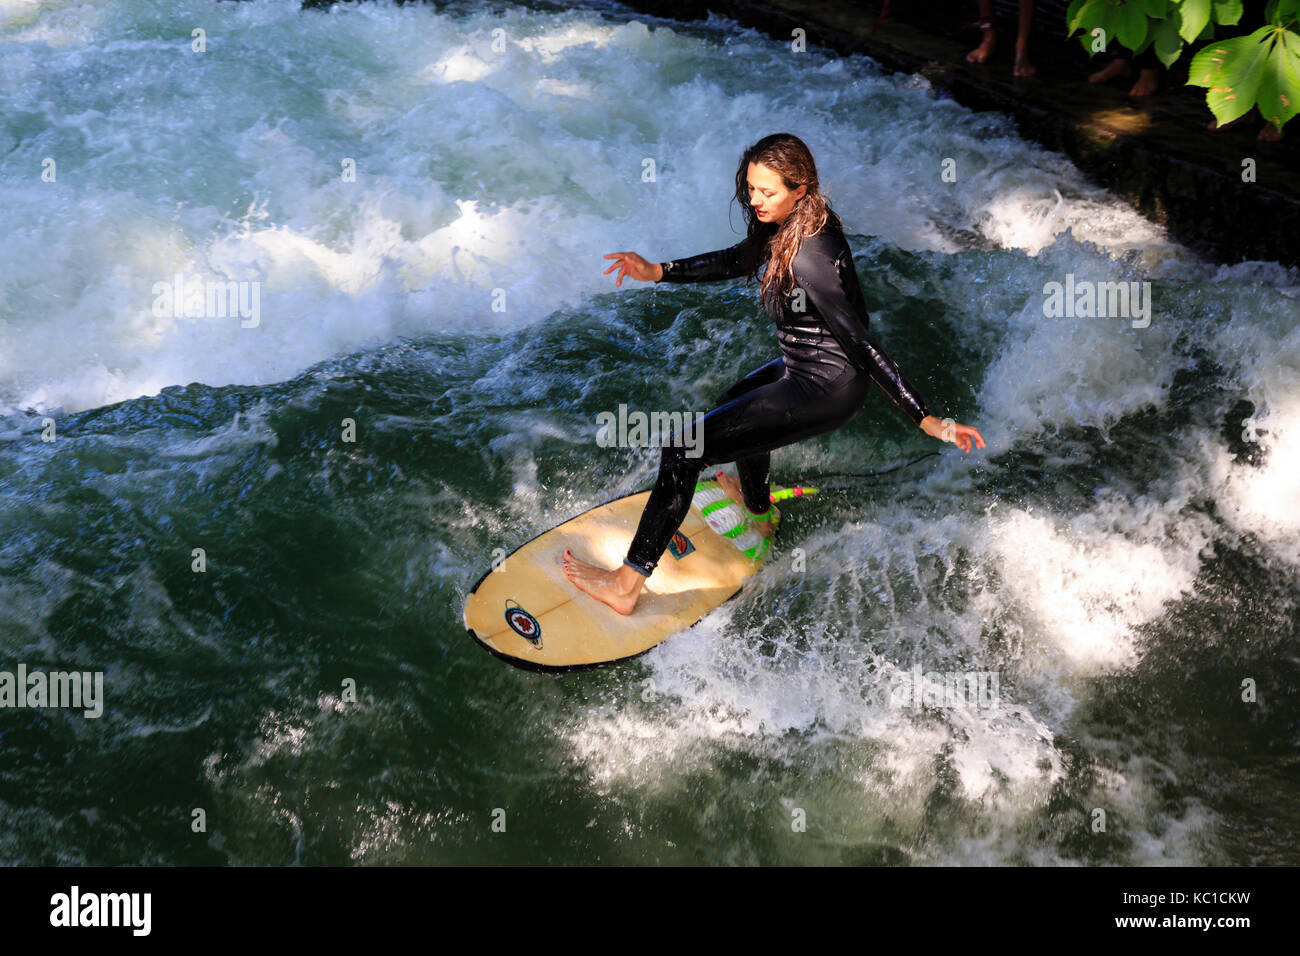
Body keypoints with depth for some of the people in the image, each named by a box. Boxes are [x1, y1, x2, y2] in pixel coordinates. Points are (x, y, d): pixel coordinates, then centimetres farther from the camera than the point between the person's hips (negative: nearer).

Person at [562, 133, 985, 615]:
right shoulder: (787, 224, -2)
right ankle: (758, 511, 62)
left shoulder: (809, 255, -30)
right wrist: (658, 271, -1)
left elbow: (859, 343, -31)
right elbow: (736, 260, 12)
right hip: (806, 367, 10)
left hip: (824, 387, -10)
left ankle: (627, 585, -6)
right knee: (738, 400, 38)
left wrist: (926, 420, -31)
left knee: (685, 450, -11)